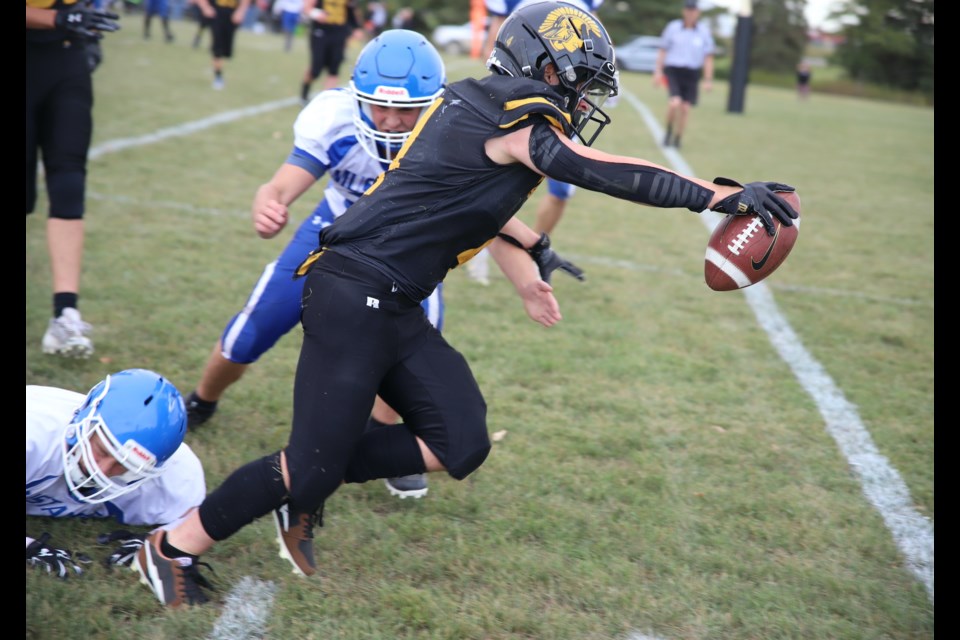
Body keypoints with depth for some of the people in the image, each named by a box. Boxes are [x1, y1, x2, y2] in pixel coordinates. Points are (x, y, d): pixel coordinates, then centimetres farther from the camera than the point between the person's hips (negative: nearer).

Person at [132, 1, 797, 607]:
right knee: (312, 467, -5)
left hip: (394, 307, 10)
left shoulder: (479, 108, 14)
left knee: (460, 445, 2)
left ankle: (304, 485, 15)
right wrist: (728, 195, -19)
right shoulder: (516, 126, -15)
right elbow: (619, 176, -19)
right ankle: (174, 548, 14)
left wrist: (528, 254, 39)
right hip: (355, 298, -10)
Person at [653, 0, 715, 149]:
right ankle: (668, 132, 4)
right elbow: (663, 51, 5)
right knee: (675, 102, -21)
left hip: (692, 74, 2)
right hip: (673, 71, -2)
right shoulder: (672, 27, -2)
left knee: (685, 108, -1)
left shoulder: (704, 31, 0)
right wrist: (658, 72, -1)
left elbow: (708, 57, 2)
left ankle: (677, 139, 17)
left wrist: (708, 80, -4)